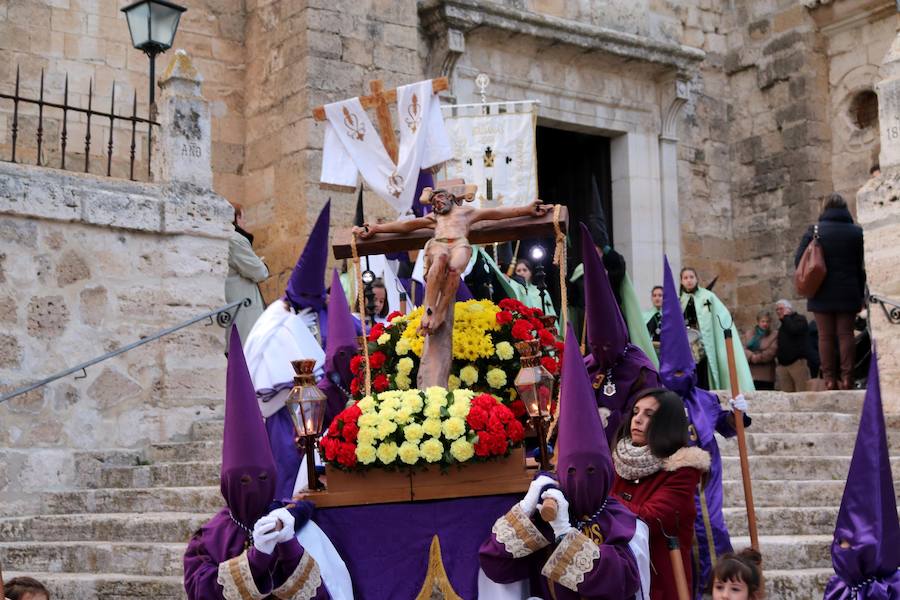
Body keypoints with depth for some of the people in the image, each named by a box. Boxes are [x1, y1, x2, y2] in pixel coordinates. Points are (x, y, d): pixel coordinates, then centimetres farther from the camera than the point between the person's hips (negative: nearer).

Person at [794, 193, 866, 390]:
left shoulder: (814, 231, -3)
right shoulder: (857, 232, 1)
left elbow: (799, 261, -4)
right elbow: (863, 265, 2)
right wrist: (861, 293, 7)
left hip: (822, 293, -1)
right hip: (848, 293, 1)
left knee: (825, 336, 2)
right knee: (845, 334, 4)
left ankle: (829, 378, -1)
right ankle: (846, 377, -2)